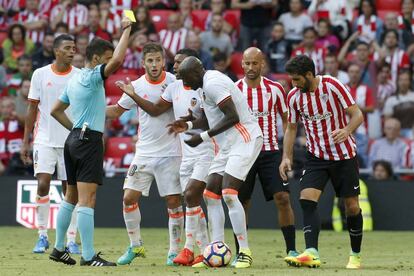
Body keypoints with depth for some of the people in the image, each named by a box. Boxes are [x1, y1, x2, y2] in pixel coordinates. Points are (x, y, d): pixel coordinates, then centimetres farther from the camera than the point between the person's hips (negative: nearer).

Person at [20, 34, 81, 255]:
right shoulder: (41, 74, 2)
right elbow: (32, 109, 6)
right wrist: (25, 142, 2)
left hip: (72, 141, 1)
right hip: (45, 140, 0)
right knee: (43, 184, -10)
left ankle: (71, 240, 7)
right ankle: (42, 237, 1)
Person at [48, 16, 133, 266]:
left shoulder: (74, 80, 15)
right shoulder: (92, 76, -11)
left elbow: (56, 110, 23)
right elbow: (118, 60, -27)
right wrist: (126, 30, -17)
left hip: (75, 139, 9)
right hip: (90, 140, -9)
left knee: (71, 197, 16)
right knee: (87, 199, -12)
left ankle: (59, 249, 22)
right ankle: (88, 256, -16)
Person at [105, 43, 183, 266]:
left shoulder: (175, 82, -6)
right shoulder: (137, 86, 1)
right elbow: (117, 110, 13)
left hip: (170, 153, -2)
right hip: (144, 153, 2)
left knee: (173, 202, -2)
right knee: (129, 198, -4)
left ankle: (174, 251, 10)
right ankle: (135, 246, 13)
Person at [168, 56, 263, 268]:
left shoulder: (213, 84, -16)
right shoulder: (206, 85, 16)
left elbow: (233, 117, -22)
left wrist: (203, 137, -17)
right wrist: (188, 125, 10)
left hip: (244, 140, -11)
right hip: (228, 145, 11)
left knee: (229, 194, -18)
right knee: (211, 195, 7)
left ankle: (244, 252, -13)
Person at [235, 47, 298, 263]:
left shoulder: (275, 89, 1)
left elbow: (286, 119, 9)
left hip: (270, 152, 0)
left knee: (283, 198, -11)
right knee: (241, 203, 0)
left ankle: (291, 250, -6)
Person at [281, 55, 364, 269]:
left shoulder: (332, 86, -15)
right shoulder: (294, 96, -3)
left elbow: (357, 114, -13)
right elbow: (291, 128, 10)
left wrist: (346, 130, -34)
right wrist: (286, 157, -1)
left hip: (344, 155, -3)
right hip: (316, 156, 3)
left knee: (352, 206, 2)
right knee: (307, 199, -19)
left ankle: (355, 255, 20)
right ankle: (311, 254, -27)